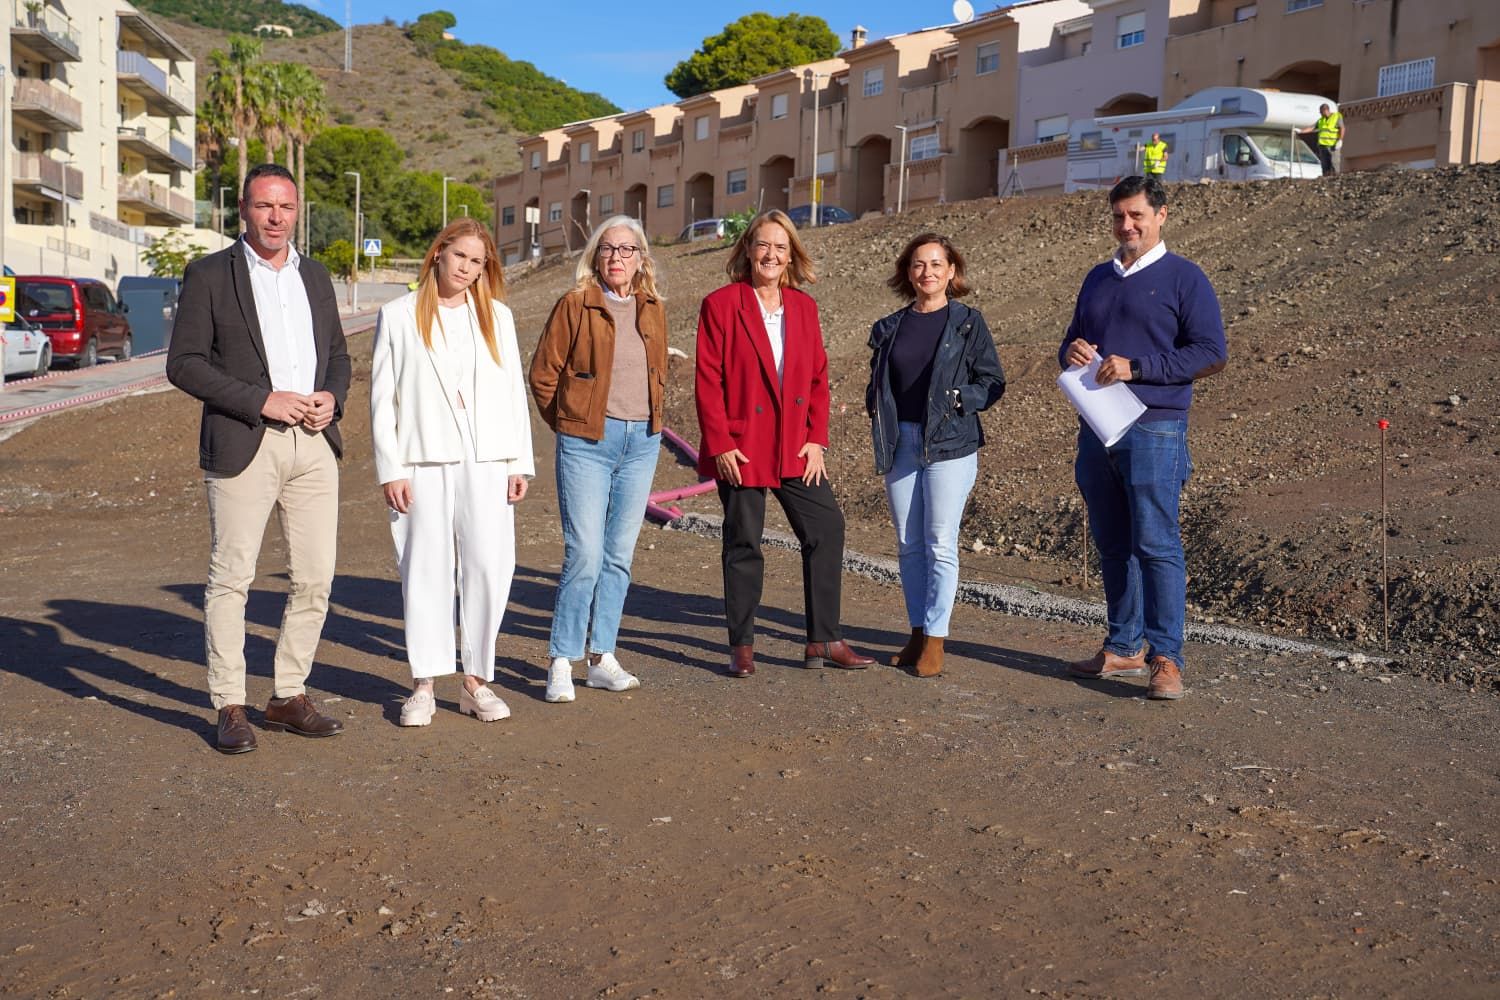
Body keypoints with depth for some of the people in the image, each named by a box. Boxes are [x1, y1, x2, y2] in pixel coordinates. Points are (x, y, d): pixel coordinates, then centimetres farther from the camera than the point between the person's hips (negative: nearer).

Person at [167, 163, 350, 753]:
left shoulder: (315, 277, 16)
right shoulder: (210, 275, 0)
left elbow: (338, 355, 22)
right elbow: (183, 364, -5)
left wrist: (331, 398, 0)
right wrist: (262, 400, -15)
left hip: (314, 443, 5)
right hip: (243, 444, -5)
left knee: (315, 578, 5)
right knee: (231, 577, -3)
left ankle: (288, 697, 18)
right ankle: (229, 708, 8)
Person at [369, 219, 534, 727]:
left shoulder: (496, 316, 14)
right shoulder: (399, 315, 7)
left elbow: (514, 392, 12)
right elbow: (382, 397, 4)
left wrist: (520, 462, 5)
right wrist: (390, 469, -4)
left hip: (486, 461, 2)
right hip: (423, 461, -1)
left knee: (489, 568, -4)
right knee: (425, 570, 0)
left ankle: (476, 681, 7)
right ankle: (424, 685, 8)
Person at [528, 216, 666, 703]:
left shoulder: (653, 310, 10)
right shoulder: (576, 304, -4)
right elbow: (543, 373, 1)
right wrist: (567, 424, 7)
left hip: (641, 443, 5)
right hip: (587, 442, -5)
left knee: (620, 556, 8)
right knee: (584, 554, -9)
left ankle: (601, 659, 17)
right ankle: (561, 662, 2)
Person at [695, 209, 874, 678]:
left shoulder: (804, 307, 9)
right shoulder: (720, 305, -4)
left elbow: (818, 376, 10)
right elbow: (707, 380, -7)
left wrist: (816, 438, 1)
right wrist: (720, 444, -12)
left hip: (795, 448, 4)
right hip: (740, 448, -4)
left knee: (827, 528, 2)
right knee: (743, 545, 4)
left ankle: (823, 640, 13)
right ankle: (742, 647, 17)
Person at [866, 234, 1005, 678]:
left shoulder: (968, 323, 1)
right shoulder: (890, 327, 12)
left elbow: (992, 381, 1)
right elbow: (877, 383, 21)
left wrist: (957, 400, -14)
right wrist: (877, 413, 2)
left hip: (949, 444, -4)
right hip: (900, 442, 4)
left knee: (940, 544, -5)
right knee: (908, 544, 7)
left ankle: (935, 640, 3)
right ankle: (917, 633, 17)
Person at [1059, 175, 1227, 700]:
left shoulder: (1184, 278, 0)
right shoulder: (1098, 278, 18)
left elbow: (1212, 353, -8)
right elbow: (1070, 343, 25)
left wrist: (1136, 367, -16)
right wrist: (1071, 352, 0)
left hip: (1153, 428, -6)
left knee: (1156, 544, -8)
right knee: (1112, 546, 10)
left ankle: (1166, 658, -4)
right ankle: (1124, 647, 19)